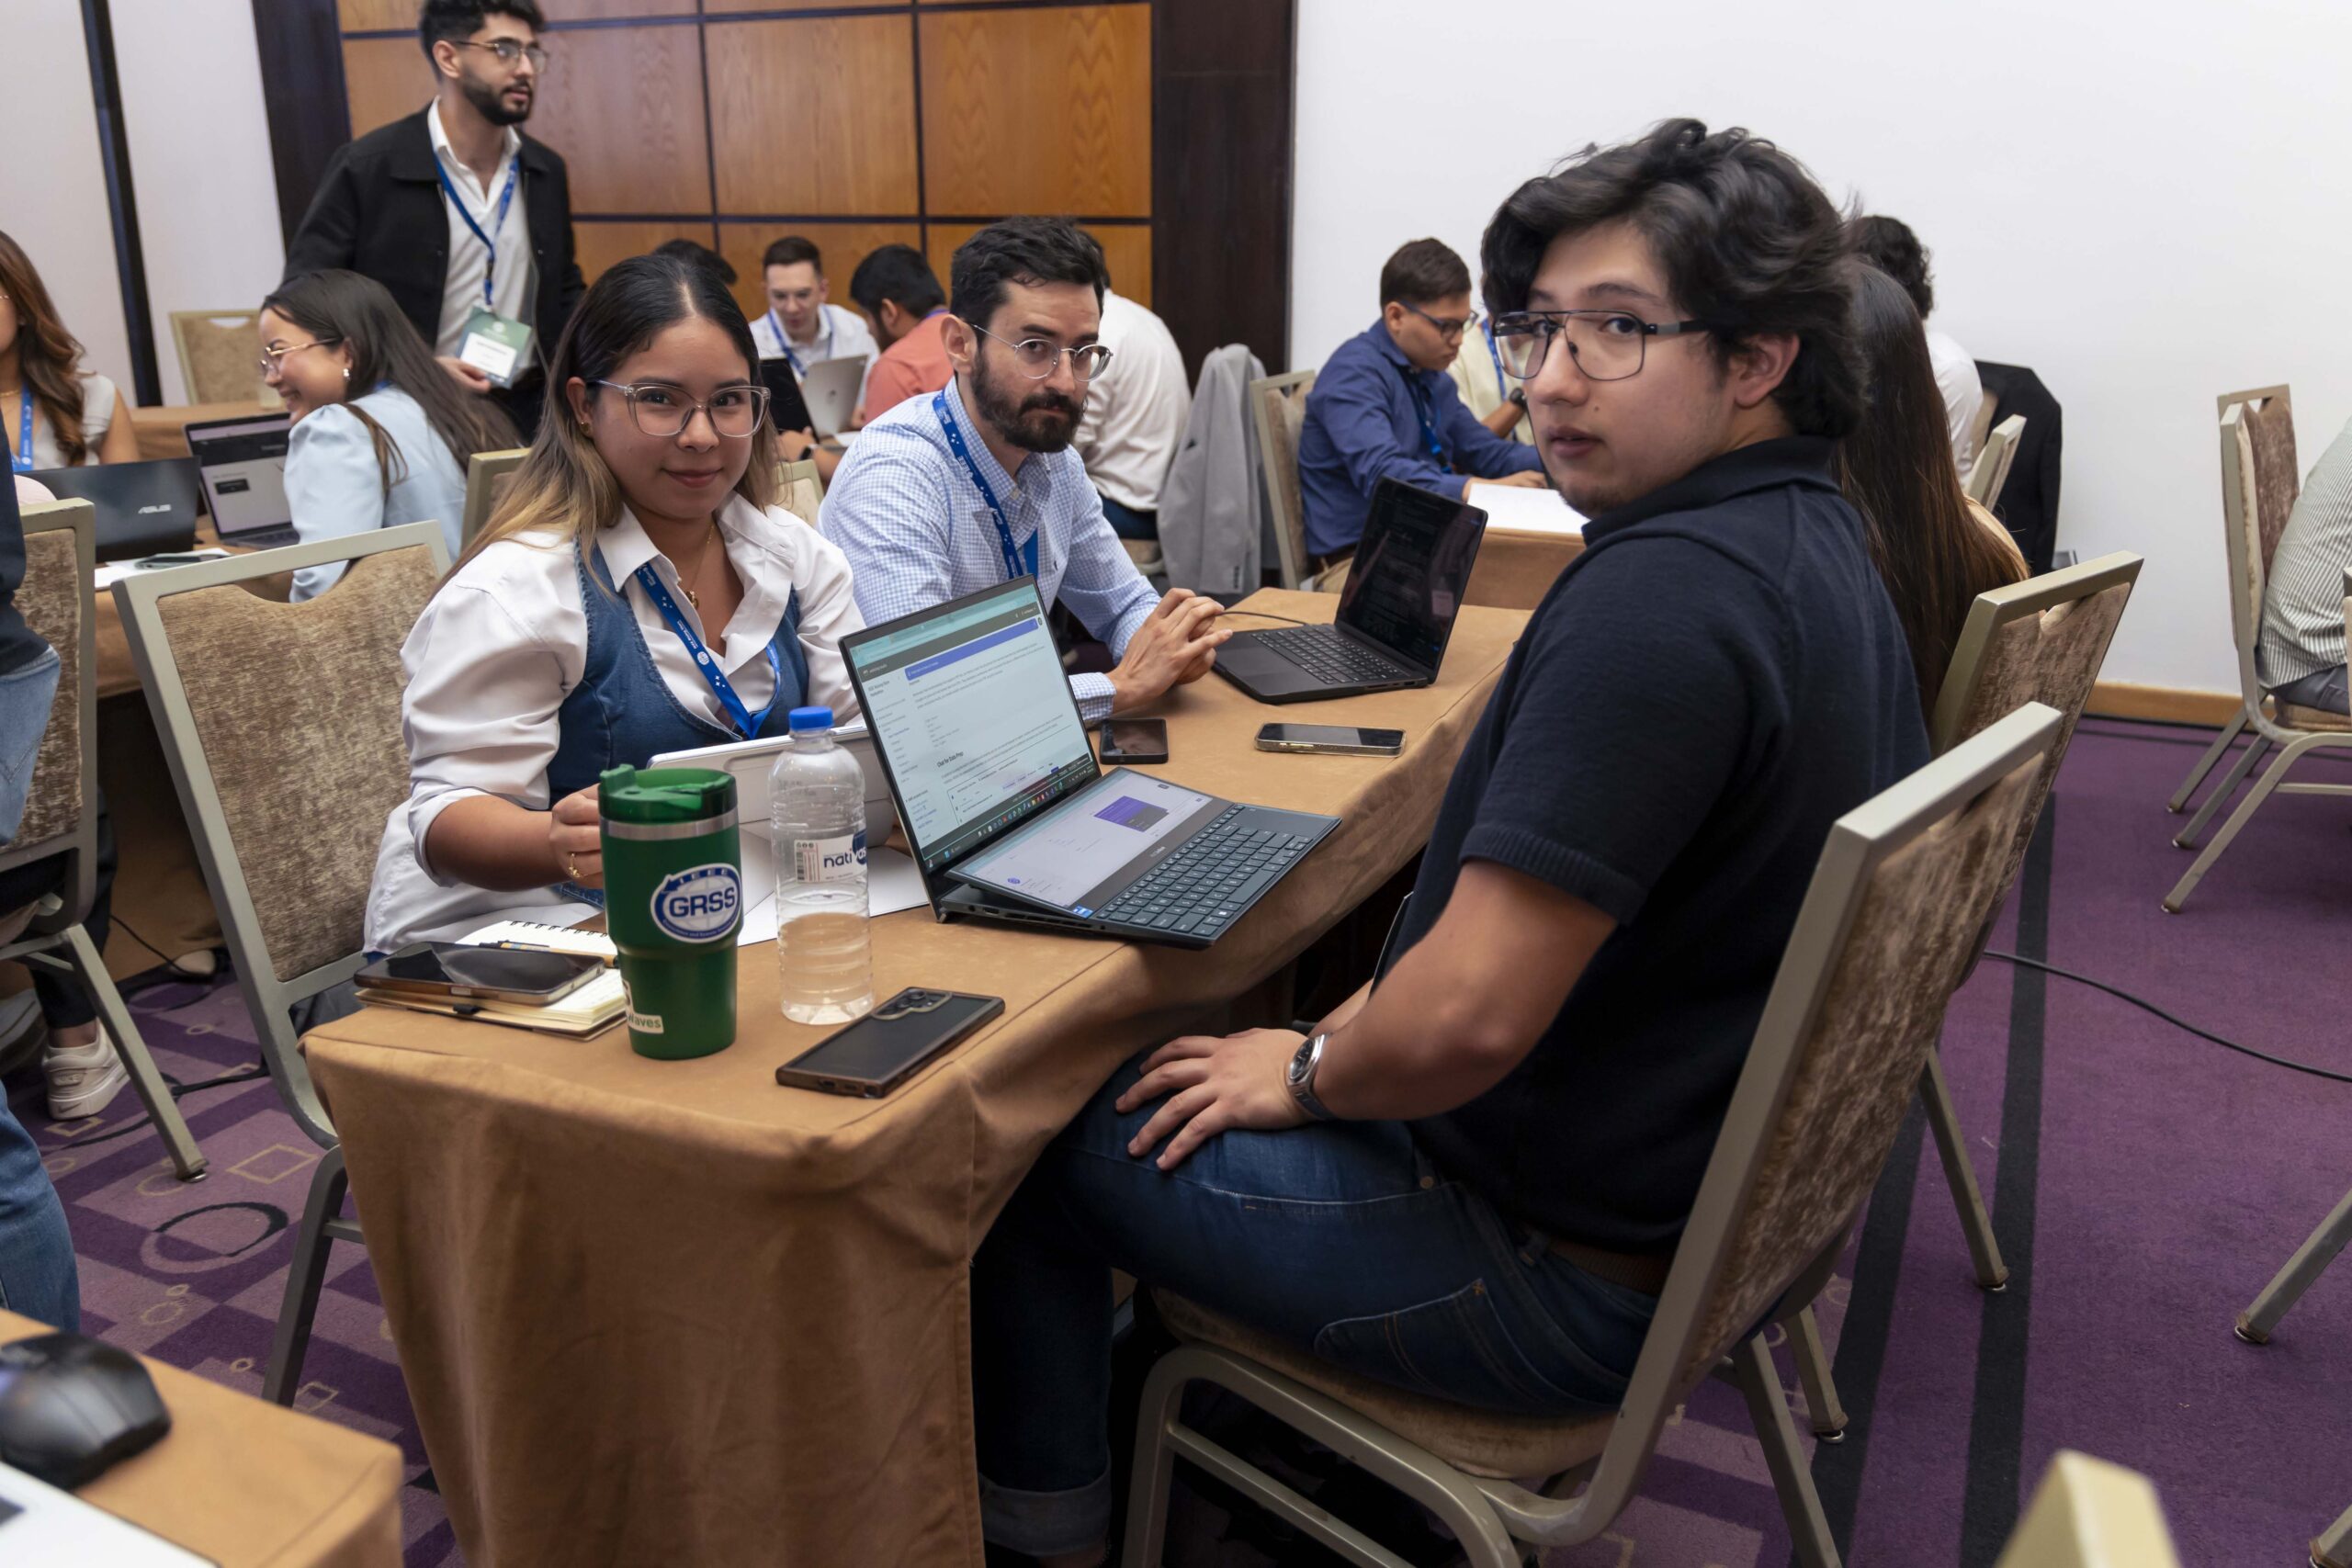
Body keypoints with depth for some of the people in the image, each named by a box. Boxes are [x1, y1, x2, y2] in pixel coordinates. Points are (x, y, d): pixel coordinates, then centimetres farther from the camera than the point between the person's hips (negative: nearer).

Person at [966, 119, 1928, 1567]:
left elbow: (1464, 1021, -34)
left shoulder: (1658, 596, -30)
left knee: (1046, 1129, 4)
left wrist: (1309, 1074, -11)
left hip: (1572, 1280, -10)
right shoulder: (1819, 539, 3)